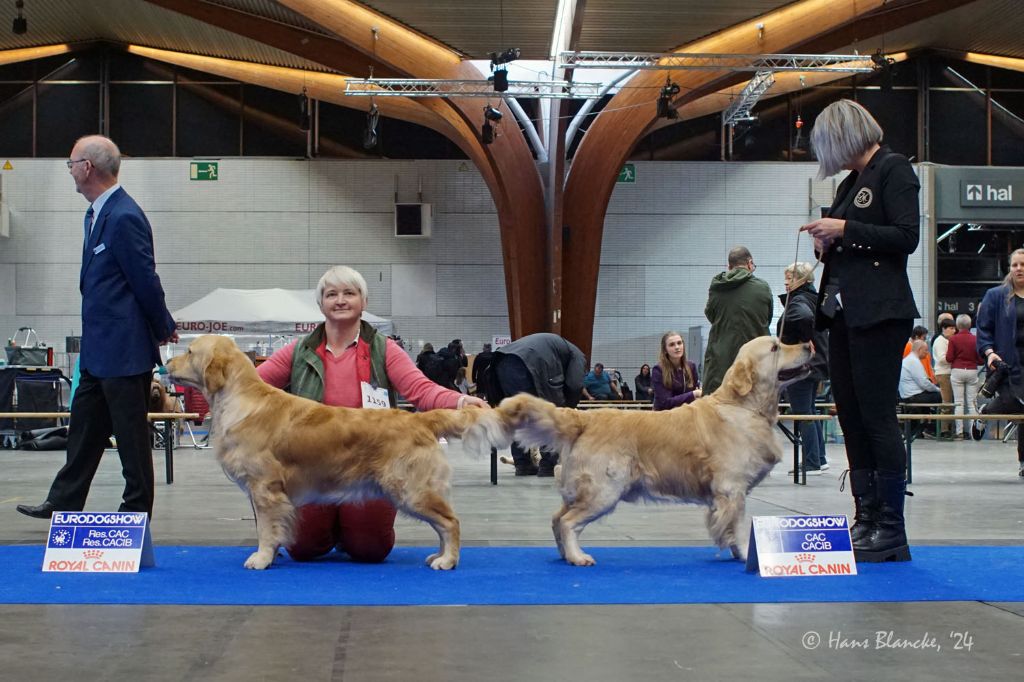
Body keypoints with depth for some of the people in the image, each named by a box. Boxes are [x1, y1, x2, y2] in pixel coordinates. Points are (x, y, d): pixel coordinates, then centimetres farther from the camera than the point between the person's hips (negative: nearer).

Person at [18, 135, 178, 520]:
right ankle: (64, 505, 26)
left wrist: (164, 329, -5)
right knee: (84, 427, 17)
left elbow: (146, 281, -17)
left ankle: (137, 513, 10)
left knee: (131, 435, 0)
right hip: (99, 349, 10)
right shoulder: (96, 214, 14)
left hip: (124, 351, -10)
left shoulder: (124, 218, -19)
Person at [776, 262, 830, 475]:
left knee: (803, 414, -4)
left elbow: (806, 317, -36)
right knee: (809, 413, 17)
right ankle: (819, 459, 21)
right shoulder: (813, 299, 14)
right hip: (815, 365, 10)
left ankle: (812, 463, -2)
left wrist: (804, 342, -22)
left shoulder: (797, 302, -15)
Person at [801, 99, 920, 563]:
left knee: (877, 417, -9)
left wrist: (845, 229, -15)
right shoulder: (851, 182, 20)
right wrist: (827, 242, 4)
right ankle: (867, 521, 13)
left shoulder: (893, 169, -5)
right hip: (844, 313, 9)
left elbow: (907, 237, -15)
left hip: (879, 313, -9)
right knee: (851, 420, 8)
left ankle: (892, 533, -6)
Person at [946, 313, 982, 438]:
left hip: (957, 371, -1)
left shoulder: (954, 339, -6)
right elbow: (980, 360, 0)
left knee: (958, 403, 2)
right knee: (971, 403, 5)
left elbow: (949, 358, -7)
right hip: (972, 371, 1)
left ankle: (959, 431, -2)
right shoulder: (975, 339, -1)